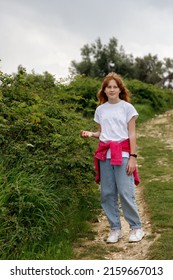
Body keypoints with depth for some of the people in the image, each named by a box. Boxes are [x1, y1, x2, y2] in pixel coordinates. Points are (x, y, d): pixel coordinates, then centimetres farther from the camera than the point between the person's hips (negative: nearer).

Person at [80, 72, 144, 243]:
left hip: (122, 153, -4)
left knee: (125, 192, -7)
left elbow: (132, 134, -1)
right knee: (107, 193, 4)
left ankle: (136, 228, 10)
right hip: (105, 154, 4)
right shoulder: (100, 109, 12)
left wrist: (133, 157, -8)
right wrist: (90, 134, -3)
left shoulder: (127, 107, 1)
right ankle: (115, 229, 17)